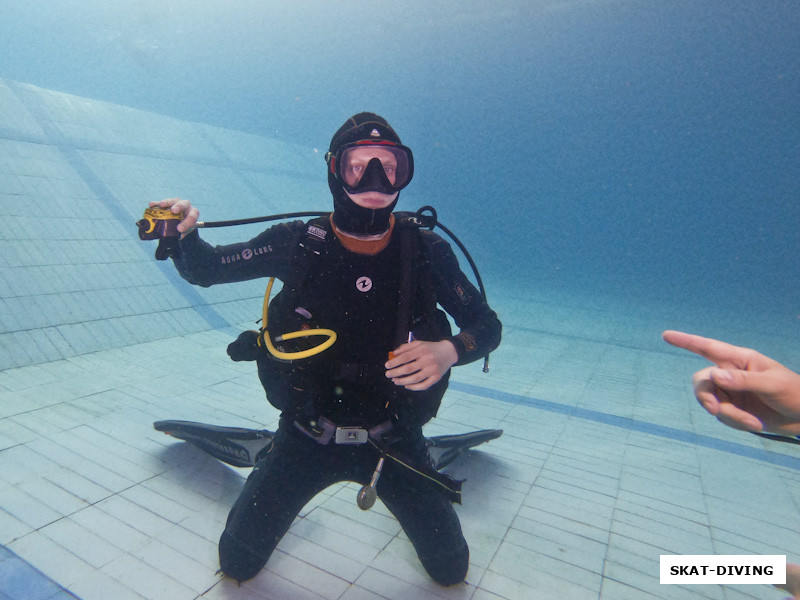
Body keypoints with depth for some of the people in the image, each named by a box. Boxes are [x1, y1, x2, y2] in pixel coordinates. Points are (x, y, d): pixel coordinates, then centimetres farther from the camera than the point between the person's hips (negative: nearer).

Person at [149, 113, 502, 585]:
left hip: (394, 440, 1)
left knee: (450, 569, 14)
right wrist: (183, 233, -27)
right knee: (238, 563, 9)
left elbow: (487, 325, -5)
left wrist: (451, 350, -26)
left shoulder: (426, 252, -14)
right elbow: (204, 269, -4)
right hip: (308, 436, 0)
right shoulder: (299, 244, -15)